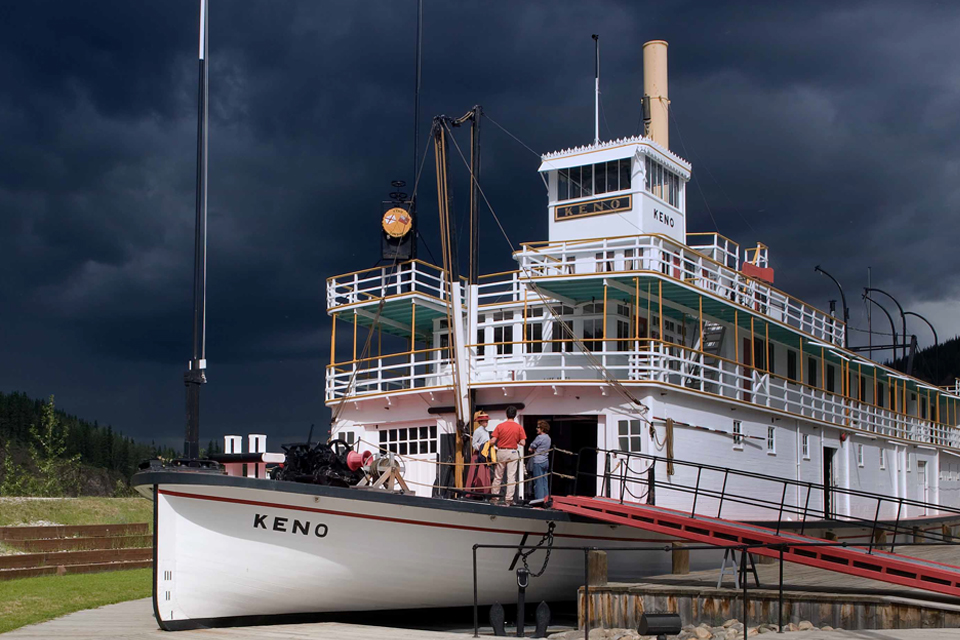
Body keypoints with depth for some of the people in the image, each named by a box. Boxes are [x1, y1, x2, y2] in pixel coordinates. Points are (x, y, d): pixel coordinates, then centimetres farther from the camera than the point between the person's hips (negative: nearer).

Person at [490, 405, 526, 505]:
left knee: (498, 476, 11)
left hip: (501, 452, 1)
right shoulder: (519, 427, -4)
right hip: (513, 452, -1)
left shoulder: (500, 426, -5)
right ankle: (509, 499, -3)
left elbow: (493, 441, -8)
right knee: (511, 476, 1)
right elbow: (523, 443, -8)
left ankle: (495, 496, 17)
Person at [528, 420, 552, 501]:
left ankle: (539, 499, -5)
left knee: (538, 483, -5)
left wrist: (534, 450, 11)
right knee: (545, 482, 10)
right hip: (545, 461, 9)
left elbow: (530, 449, -7)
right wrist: (536, 450, 9)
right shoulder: (548, 438, 13)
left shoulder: (540, 437, -14)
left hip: (538, 462, -9)